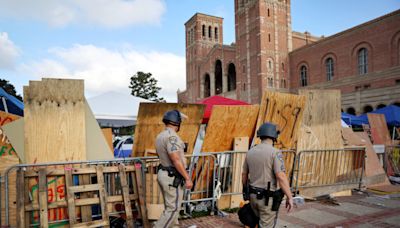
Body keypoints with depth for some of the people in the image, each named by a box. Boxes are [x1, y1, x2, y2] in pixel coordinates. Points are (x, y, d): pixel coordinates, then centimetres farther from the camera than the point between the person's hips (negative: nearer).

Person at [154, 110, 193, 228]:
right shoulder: (171, 136, -20)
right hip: (172, 177, -10)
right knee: (173, 209, -1)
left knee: (170, 206, 19)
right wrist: (187, 178, -20)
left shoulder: (159, 136, 10)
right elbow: (176, 160, -25)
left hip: (163, 173, 10)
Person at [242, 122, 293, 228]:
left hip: (253, 195, 6)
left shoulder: (250, 152, 3)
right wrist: (289, 197, -14)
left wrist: (246, 191, 25)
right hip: (267, 198, -6)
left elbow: (244, 174, 11)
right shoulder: (275, 152, -16)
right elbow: (281, 177, -22)